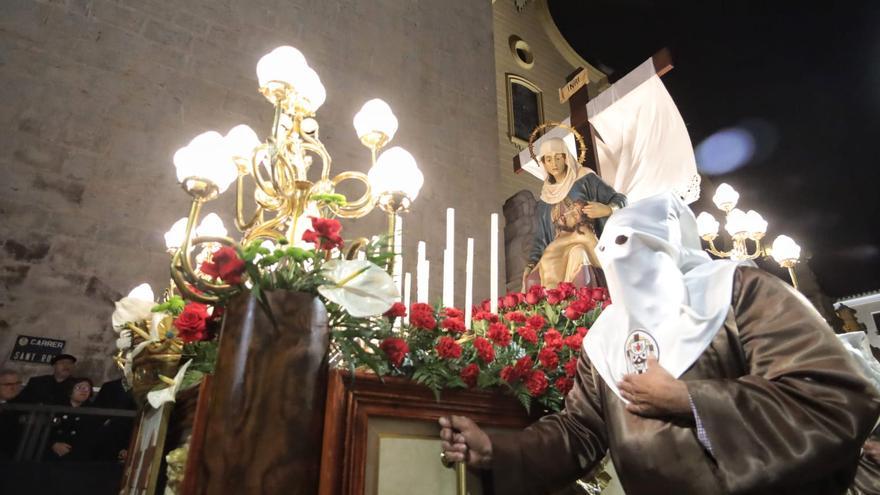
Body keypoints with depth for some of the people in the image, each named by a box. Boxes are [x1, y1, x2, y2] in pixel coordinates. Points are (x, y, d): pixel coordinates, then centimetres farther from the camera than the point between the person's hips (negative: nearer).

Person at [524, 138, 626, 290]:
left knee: (577, 255, -36)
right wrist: (530, 265, 3)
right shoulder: (545, 200, 18)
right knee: (548, 267, -29)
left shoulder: (585, 179, 8)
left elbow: (620, 200, 6)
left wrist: (607, 209, -16)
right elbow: (541, 237, 17)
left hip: (587, 244, -3)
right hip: (558, 252, 3)